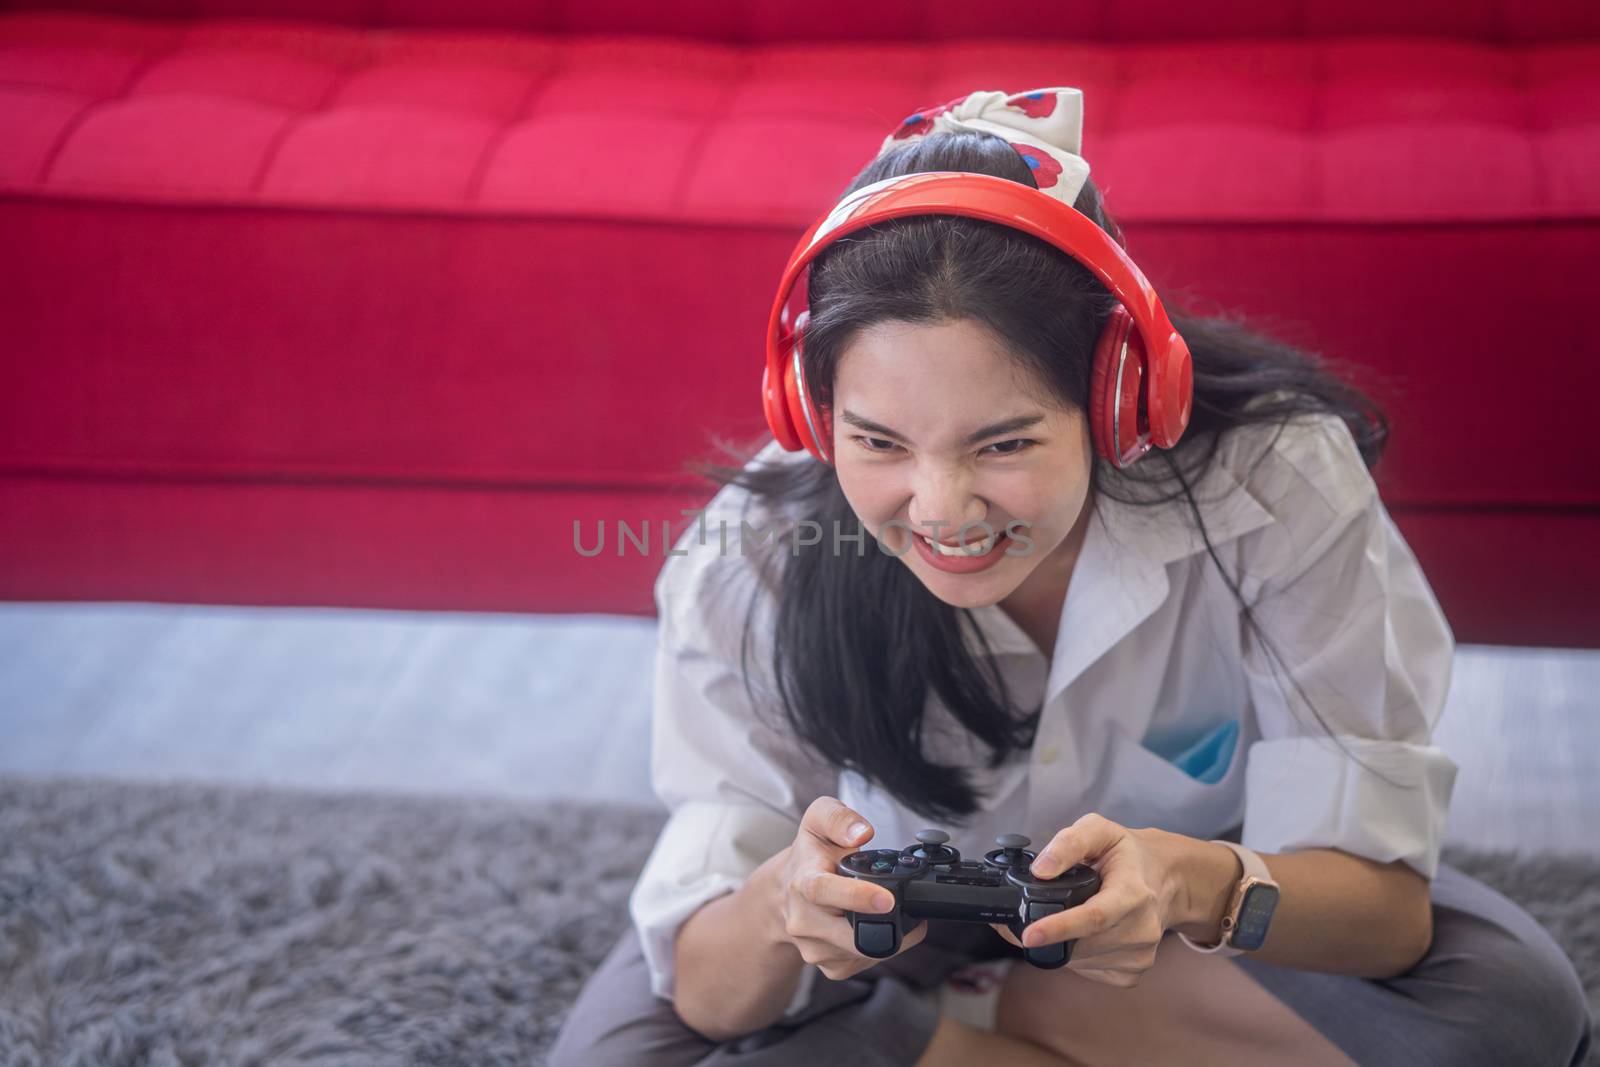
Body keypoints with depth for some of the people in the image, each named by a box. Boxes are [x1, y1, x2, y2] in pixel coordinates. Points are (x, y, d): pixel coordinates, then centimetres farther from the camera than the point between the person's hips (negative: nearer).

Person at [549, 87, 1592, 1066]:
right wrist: (782, 903, -52)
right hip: (883, 916, -1)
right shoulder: (754, 555, -28)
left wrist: (1198, 885, -51)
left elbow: (1384, 909, -29)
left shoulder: (1270, 478, -30)